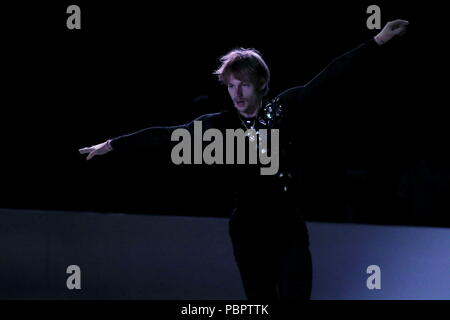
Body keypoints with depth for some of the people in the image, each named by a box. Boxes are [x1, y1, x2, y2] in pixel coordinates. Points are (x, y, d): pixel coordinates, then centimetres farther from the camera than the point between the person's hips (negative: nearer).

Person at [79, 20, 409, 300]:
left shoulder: (285, 108, -3)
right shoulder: (221, 124, -3)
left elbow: (332, 76, -5)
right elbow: (165, 135, -2)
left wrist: (378, 41, -9)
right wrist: (113, 145, -2)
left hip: (290, 227, -1)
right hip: (249, 230, 1)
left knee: (296, 295, -7)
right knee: (261, 299, 7)